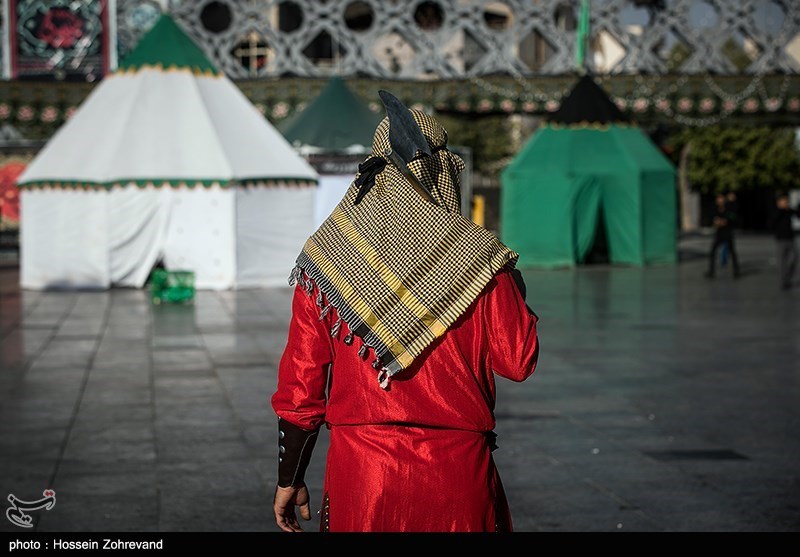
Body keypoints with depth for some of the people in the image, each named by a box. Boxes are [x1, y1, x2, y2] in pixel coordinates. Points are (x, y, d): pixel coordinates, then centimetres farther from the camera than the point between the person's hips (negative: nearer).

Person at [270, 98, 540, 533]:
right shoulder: (478, 258, -7)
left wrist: (289, 479, 10)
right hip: (457, 473, -1)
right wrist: (513, 291, 15)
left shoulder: (322, 258, -1)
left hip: (356, 470, 2)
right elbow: (518, 362, -2)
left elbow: (299, 384, 0)